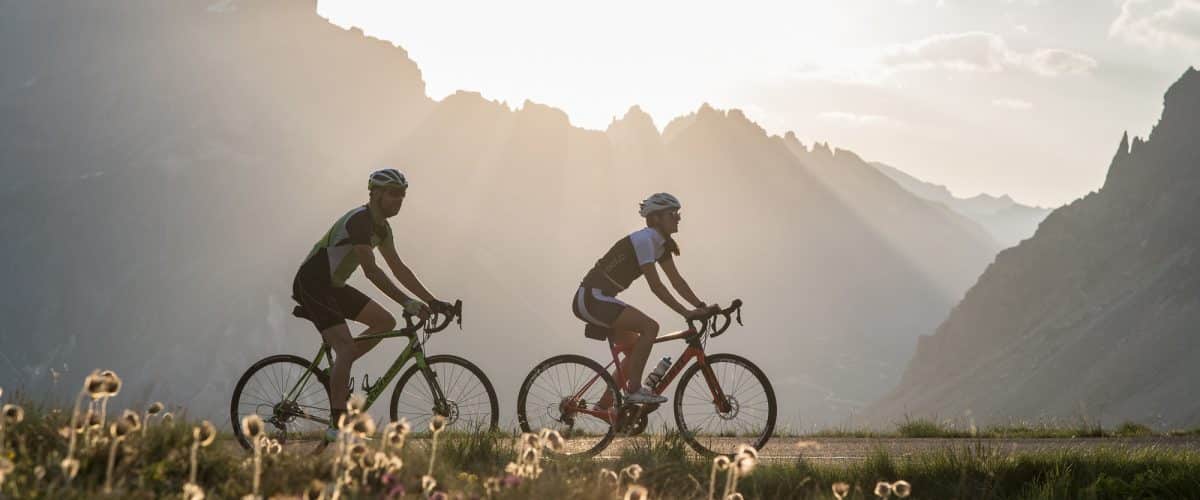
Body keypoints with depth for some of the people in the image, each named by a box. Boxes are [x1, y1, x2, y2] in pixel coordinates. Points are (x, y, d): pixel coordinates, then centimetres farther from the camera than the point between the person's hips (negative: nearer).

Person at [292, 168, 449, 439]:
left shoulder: (381, 227, 9)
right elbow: (371, 271, -29)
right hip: (311, 284, -10)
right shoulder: (359, 220, -22)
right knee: (346, 347, -21)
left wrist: (432, 301, 5)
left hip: (334, 286, 10)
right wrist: (406, 302, -33)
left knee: (386, 322, 4)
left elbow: (399, 268, 11)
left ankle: (337, 371, 10)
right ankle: (337, 424, -20)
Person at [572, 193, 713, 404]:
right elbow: (655, 286, -21)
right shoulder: (643, 240, -17)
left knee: (636, 348, 15)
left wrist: (702, 307, -1)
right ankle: (634, 390, -14)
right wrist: (685, 312, -21)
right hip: (592, 298, -11)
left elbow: (677, 281, 10)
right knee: (650, 327, -20)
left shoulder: (660, 243, 12)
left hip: (600, 300, 11)